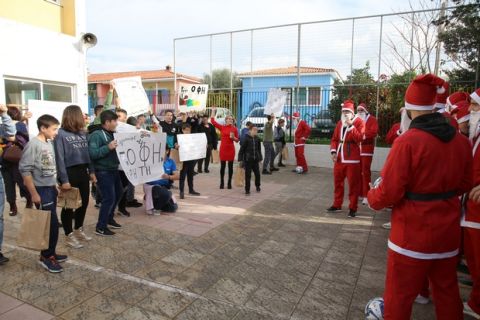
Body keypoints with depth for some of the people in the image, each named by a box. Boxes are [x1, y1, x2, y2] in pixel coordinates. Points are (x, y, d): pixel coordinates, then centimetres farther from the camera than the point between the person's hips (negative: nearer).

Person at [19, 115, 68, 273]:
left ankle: (50, 253, 26)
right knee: (52, 224, -4)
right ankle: (46, 257, 11)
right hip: (41, 190, -7)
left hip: (51, 189, 7)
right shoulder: (33, 144, -15)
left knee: (51, 223, 13)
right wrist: (34, 194, -18)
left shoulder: (49, 143, 8)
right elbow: (25, 170, -18)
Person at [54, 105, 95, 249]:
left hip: (83, 172, 7)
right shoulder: (61, 134, -13)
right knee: (69, 206, 6)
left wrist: (91, 171, 10)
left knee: (84, 202, 16)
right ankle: (69, 235, 21)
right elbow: (59, 158, -16)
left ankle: (79, 230, 36)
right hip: (69, 173, -7)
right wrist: (64, 180, -19)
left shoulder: (83, 133, 7)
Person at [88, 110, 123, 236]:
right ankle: (100, 227, 5)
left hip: (114, 170, 9)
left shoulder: (112, 134, 10)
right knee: (109, 198, -8)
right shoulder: (96, 135, -15)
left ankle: (109, 218, 38)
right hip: (103, 172, -9)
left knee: (118, 193, 20)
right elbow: (92, 153, -25)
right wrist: (108, 147, -30)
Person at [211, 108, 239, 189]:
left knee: (230, 166, 6)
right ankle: (222, 183, 17)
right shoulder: (222, 127, 1)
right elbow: (212, 121, 1)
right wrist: (213, 111, 5)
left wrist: (233, 137, -16)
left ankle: (229, 183, 16)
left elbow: (237, 140, 4)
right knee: (222, 166, 6)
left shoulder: (234, 129, 1)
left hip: (231, 149, 0)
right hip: (223, 148, 0)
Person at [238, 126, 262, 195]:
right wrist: (240, 159, -9)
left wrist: (260, 158, 10)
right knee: (248, 175, 2)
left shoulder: (257, 139, 3)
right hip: (248, 160, -4)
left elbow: (259, 149, 12)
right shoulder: (247, 139, -11)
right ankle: (247, 190, 14)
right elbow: (242, 149, -8)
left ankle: (257, 186, 33)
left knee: (257, 174, 8)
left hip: (255, 160, 4)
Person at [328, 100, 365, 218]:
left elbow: (359, 138, -17)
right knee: (338, 182, 12)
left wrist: (351, 125, -21)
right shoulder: (340, 123, 14)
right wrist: (333, 151, 1)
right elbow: (335, 138, 14)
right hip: (339, 158, 6)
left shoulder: (359, 122, -4)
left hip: (352, 159, -6)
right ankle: (337, 205, 24)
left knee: (353, 184, 0)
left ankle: (353, 208, 9)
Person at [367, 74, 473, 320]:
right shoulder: (462, 141, -2)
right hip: (448, 231, 6)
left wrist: (371, 198, 0)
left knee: (400, 295, 11)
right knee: (447, 290, 24)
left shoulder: (408, 141, -21)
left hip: (412, 233, -6)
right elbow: (464, 185, 10)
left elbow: (389, 192, -20)